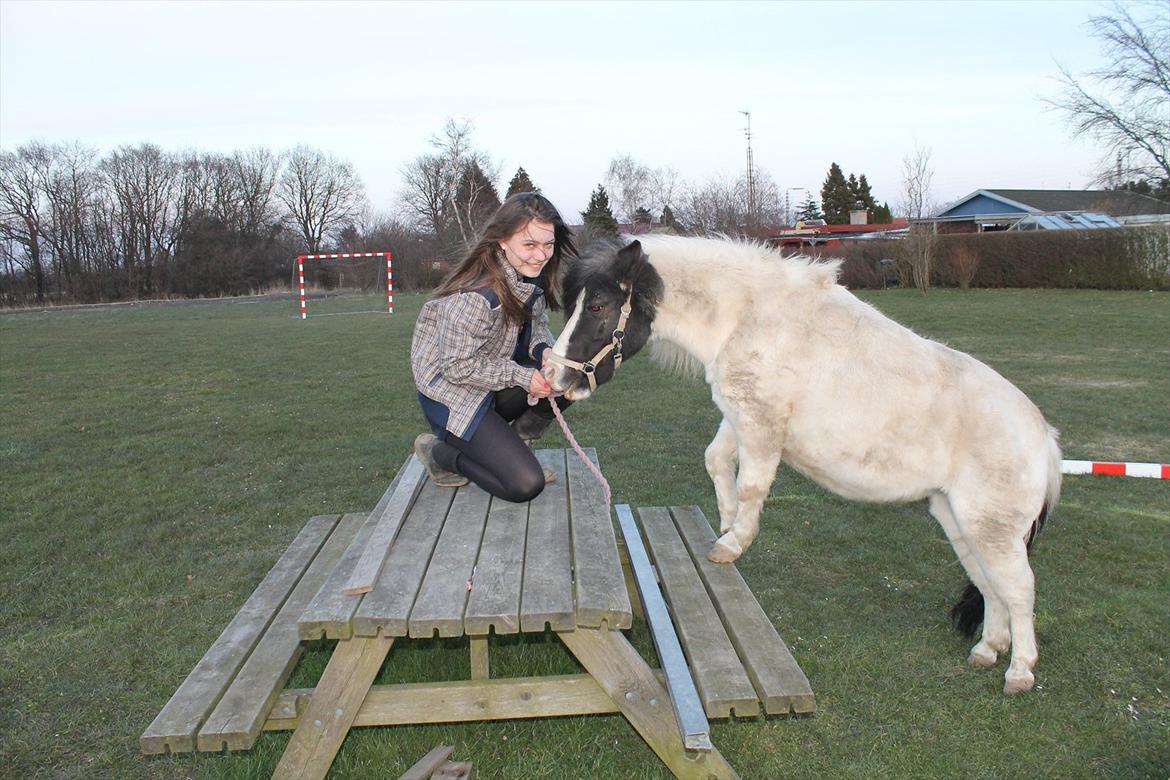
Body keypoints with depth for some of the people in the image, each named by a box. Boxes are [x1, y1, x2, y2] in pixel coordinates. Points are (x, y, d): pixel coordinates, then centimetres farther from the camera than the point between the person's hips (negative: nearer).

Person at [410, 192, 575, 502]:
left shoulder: (531, 278, -6)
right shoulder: (473, 297, -31)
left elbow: (537, 325, 8)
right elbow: (458, 366, -24)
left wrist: (544, 350, -16)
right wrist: (523, 377, -24)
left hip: (496, 385, 8)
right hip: (452, 392, -8)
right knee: (525, 485, -16)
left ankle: (516, 444, 8)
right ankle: (439, 452, 7)